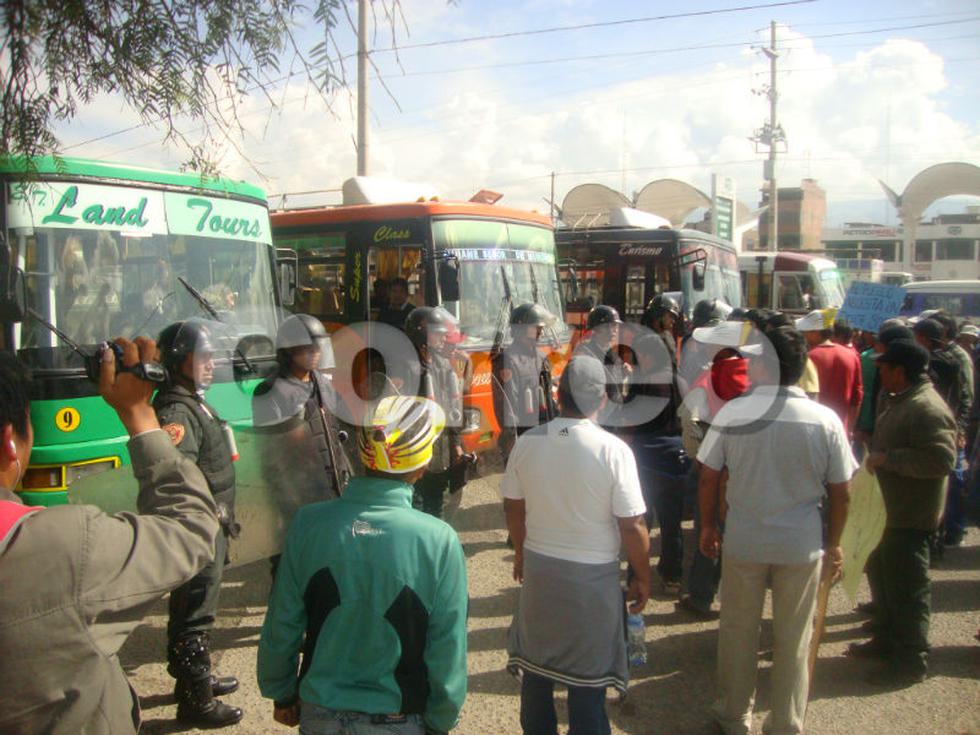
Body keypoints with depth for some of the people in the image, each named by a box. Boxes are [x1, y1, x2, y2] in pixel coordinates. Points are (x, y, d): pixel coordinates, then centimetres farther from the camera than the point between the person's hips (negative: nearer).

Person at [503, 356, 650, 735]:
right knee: (588, 678, 12)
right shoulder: (613, 450, -19)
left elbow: (513, 507, 3)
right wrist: (642, 578, 0)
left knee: (536, 665, 22)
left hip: (538, 567, 4)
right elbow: (632, 526, -15)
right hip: (593, 576, -3)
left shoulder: (527, 443, -9)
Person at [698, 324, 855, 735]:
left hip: (743, 540, 0)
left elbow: (708, 478, -7)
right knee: (794, 640, 15)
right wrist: (834, 543, 10)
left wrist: (708, 525, 8)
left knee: (738, 632, 17)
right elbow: (840, 492, -4)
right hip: (803, 545, 0)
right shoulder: (826, 420, -12)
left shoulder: (732, 412, -14)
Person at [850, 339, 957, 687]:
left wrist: (888, 459, -27)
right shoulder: (896, 400, 11)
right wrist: (875, 456, 12)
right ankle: (886, 639, 38)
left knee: (907, 588, 0)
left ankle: (912, 660, 13)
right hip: (888, 508, 11)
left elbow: (941, 459, -31)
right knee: (881, 575, 22)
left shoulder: (927, 408, -22)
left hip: (909, 515, -11)